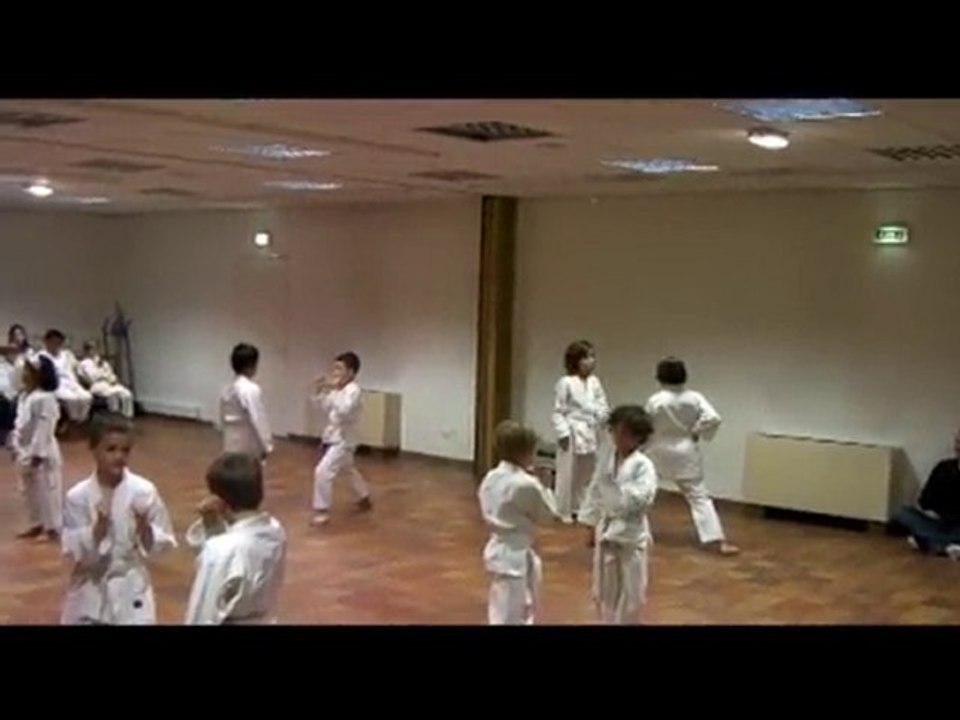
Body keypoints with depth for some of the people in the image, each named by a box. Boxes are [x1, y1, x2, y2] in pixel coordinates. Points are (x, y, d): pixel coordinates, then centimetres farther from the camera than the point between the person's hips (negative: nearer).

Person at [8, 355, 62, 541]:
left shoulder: (45, 398, -21)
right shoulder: (24, 396, 10)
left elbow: (44, 428, -22)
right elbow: (20, 423, 17)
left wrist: (37, 453, -22)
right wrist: (15, 446, 14)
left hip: (42, 452, -10)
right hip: (25, 450, 10)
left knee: (47, 489, -1)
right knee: (30, 490, 18)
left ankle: (52, 527, 8)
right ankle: (36, 524, 31)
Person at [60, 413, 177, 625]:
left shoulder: (143, 491, -11)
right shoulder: (78, 496, -11)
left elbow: (164, 542, -5)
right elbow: (75, 551, -12)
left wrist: (144, 528, -24)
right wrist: (98, 528, -27)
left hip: (131, 589, -1)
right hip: (90, 589, 1)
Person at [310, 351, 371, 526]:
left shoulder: (353, 391, -20)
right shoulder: (338, 390, 7)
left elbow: (344, 410, -37)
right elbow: (325, 409, 12)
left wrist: (334, 390, -36)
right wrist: (320, 392, -2)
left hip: (343, 439, -10)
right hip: (334, 437, 10)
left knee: (323, 471, -18)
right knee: (349, 470, 27)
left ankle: (322, 512, -11)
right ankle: (364, 499, 47)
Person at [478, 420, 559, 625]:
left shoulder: (491, 478, 0)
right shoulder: (526, 484, -23)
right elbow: (548, 514, -9)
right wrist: (541, 487, 3)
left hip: (498, 548, 9)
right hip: (515, 554, -9)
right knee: (507, 616, -3)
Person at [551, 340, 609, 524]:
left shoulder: (594, 382, 6)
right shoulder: (565, 383, -13)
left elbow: (603, 405, 11)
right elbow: (558, 411, -10)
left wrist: (602, 414, -11)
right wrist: (563, 432, -16)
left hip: (590, 433, 7)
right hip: (572, 433, -7)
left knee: (587, 473, 15)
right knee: (568, 474, -3)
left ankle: (581, 508, 29)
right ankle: (565, 512, 9)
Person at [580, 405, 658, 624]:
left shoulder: (643, 465, -15)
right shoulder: (606, 461, 3)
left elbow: (643, 499, -24)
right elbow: (594, 493, 9)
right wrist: (591, 526, 8)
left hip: (631, 532, -5)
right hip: (606, 529, 6)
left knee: (631, 588, 5)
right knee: (604, 588, 16)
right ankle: (609, 621, 34)